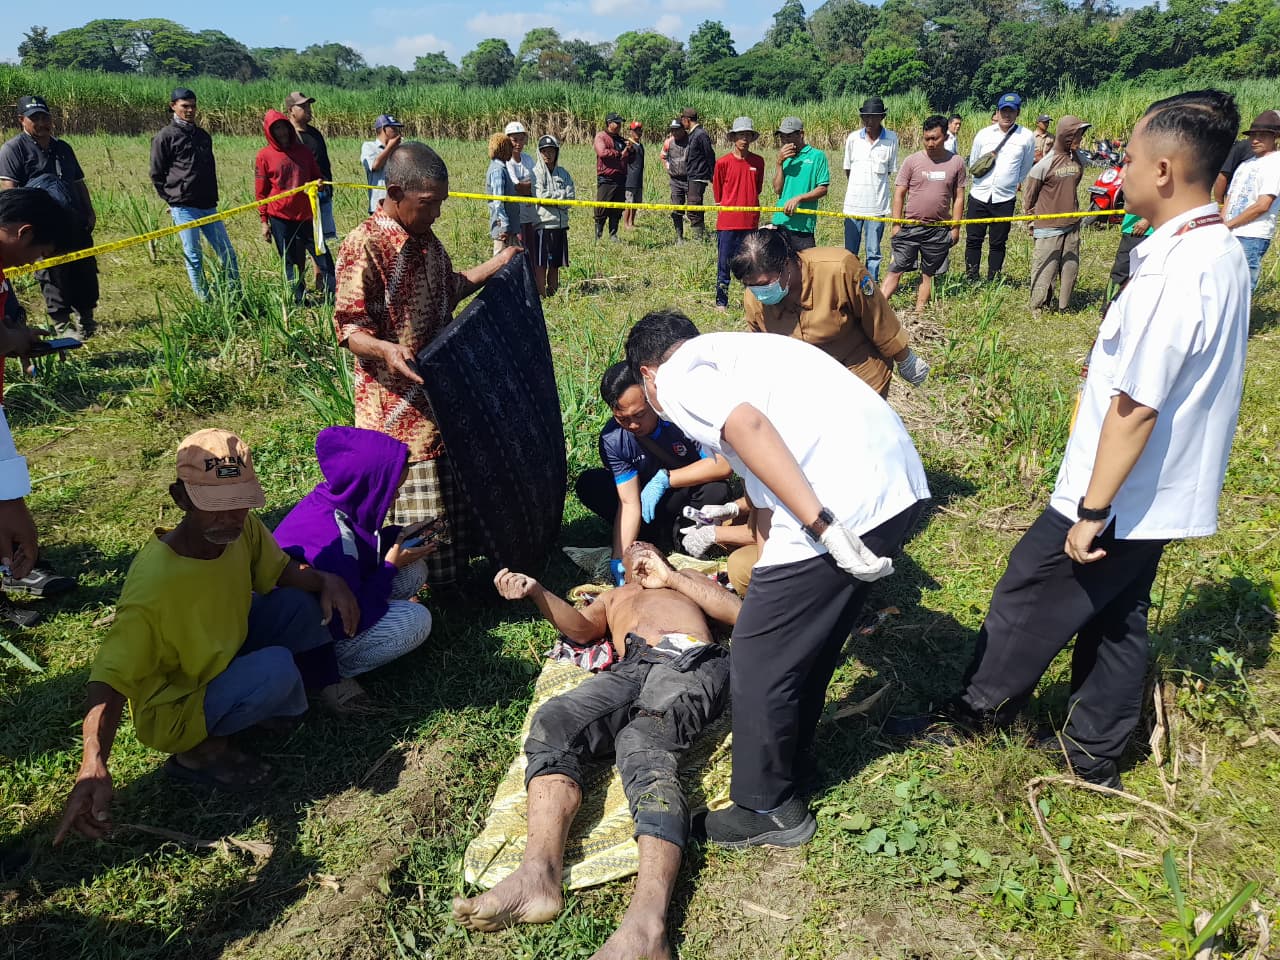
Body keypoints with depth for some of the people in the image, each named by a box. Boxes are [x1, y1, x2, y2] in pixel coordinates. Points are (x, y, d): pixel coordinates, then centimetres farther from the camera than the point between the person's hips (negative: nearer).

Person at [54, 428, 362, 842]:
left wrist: (326, 581, -18)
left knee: (304, 602, -9)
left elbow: (279, 570, 3)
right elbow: (110, 678, -33)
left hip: (226, 651, 6)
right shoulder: (153, 582, -36)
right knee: (276, 668, -31)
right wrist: (94, 765, -48)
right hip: (175, 710, -6)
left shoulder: (241, 527, -16)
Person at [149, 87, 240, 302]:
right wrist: (172, 199, 0)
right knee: (194, 257, -3)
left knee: (227, 252, 3)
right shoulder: (165, 137, -1)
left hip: (209, 206, 6)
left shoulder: (203, 135, 16)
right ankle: (204, 301, 4)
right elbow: (156, 175, 2)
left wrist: (213, 197, 14)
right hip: (184, 209, -5)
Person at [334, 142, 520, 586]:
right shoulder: (363, 246, -18)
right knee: (408, 505, 1)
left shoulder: (426, 240, 8)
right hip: (396, 404, -8)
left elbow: (449, 289, 24)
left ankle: (448, 575, 37)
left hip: (441, 392, 9)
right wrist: (383, 349, -38)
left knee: (451, 494, 19)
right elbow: (348, 328, -19)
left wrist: (497, 264, 17)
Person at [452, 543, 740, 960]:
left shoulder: (689, 579, 38)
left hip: (691, 663, -3)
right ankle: (539, 875, -44)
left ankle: (647, 922, -55)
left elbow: (739, 614, 19)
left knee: (642, 745, -35)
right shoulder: (612, 598, 43)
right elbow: (581, 628, 20)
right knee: (552, 722, -27)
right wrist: (536, 592, 4)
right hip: (630, 669, 3)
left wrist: (670, 577, 17)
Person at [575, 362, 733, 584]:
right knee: (588, 484, -19)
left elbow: (723, 465, -32)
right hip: (648, 498, 3)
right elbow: (629, 503, -20)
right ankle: (660, 537, -9)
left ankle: (679, 532, -4)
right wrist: (619, 558, -31)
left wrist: (665, 478, -34)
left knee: (715, 490, -36)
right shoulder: (612, 440, -19)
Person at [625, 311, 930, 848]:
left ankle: (766, 810, 27)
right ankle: (787, 764, 45)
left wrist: (822, 526, -20)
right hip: (899, 483, 9)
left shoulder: (675, 376, 5)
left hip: (841, 504, -9)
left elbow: (747, 427, -16)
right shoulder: (737, 352, 31)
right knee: (809, 643, 26)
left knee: (759, 663, 9)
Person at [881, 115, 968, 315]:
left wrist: (955, 228, 4)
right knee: (896, 270, -5)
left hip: (939, 230, 2)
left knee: (928, 273, 8)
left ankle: (919, 312, 15)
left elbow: (958, 198, 7)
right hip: (909, 227, -1)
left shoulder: (956, 163, 3)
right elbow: (899, 194, 1)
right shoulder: (912, 161, -2)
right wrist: (896, 225, -4)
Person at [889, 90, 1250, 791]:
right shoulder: (1224, 255, 4)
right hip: (1167, 494, 9)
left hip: (1118, 497, -9)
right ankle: (1096, 755, 35)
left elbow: (1136, 409, -26)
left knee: (1030, 597, 9)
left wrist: (1092, 512, -21)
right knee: (1117, 616, 19)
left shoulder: (1170, 278, -26)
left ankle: (975, 711, 29)